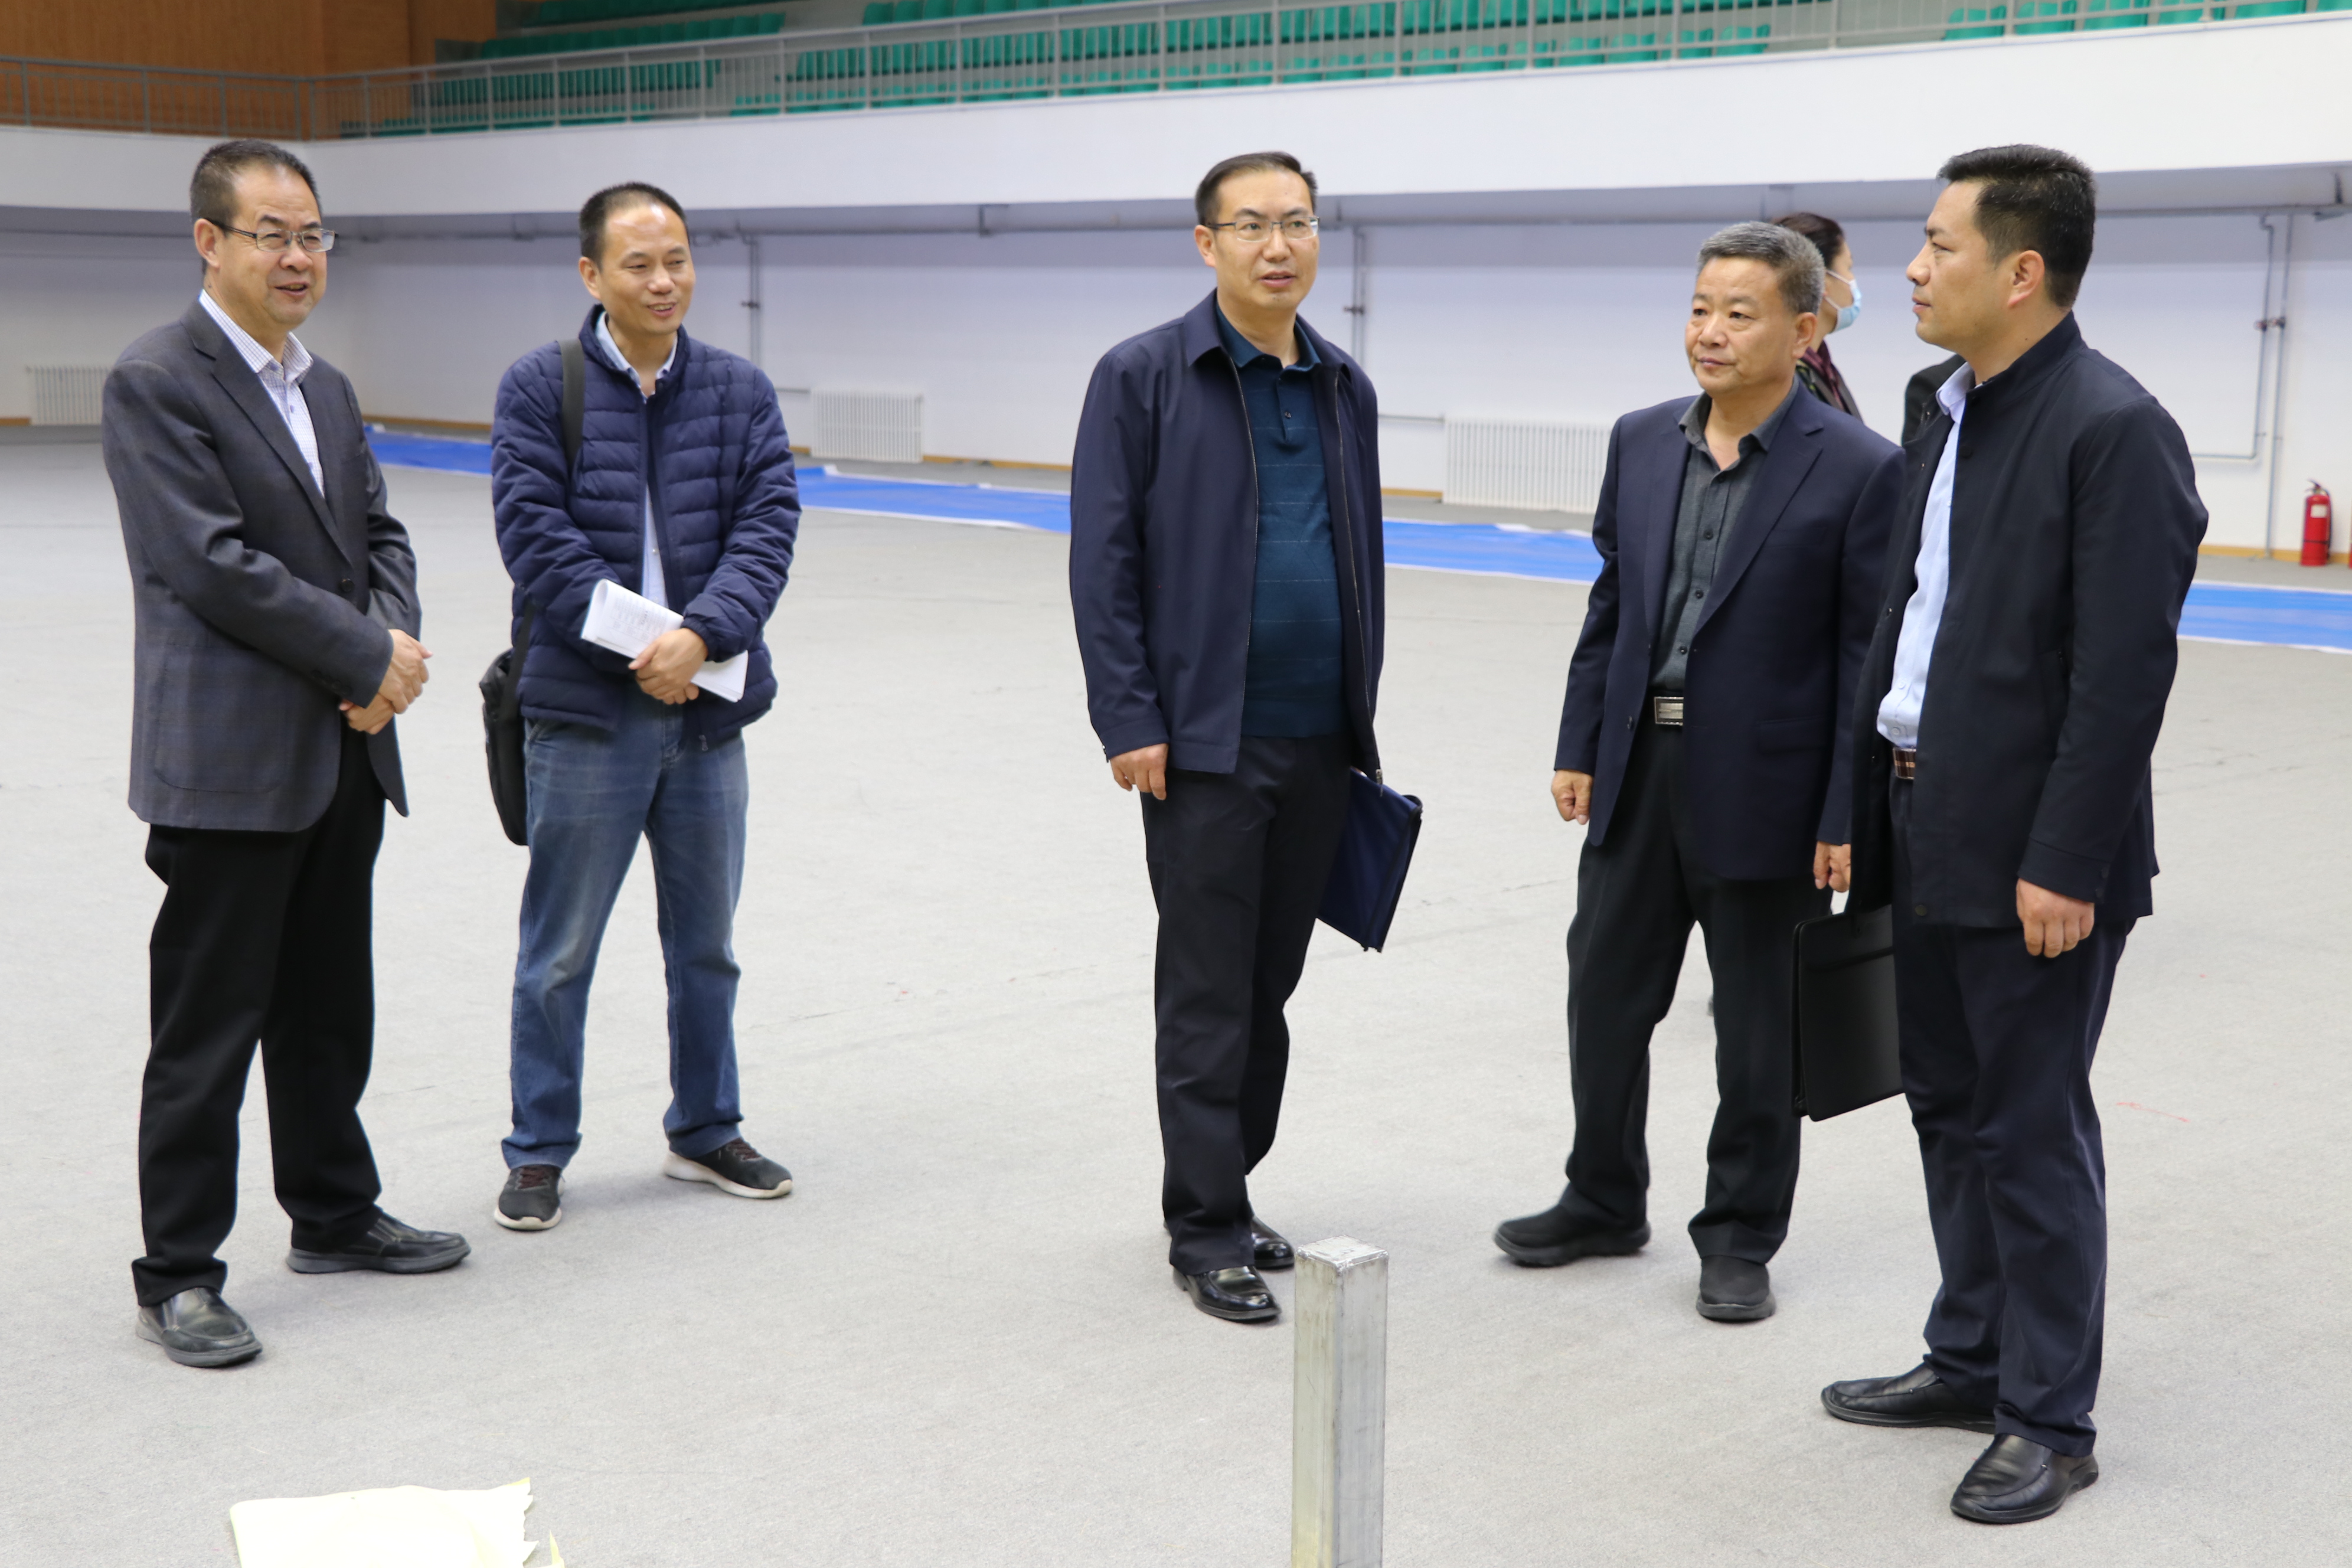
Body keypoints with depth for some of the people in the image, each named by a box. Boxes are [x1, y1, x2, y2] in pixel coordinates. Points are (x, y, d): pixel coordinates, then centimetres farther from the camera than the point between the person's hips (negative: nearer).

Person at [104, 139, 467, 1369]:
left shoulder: (325, 388, 15)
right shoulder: (154, 383, -10)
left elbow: (376, 535, 15)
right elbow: (210, 562, -18)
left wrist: (393, 643, -6)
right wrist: (366, 655, -15)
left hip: (345, 756, 8)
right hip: (229, 761, -8)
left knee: (330, 1011, 18)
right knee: (208, 1026, -1)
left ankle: (333, 1213, 32)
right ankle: (178, 1277, 9)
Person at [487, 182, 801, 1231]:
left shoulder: (740, 390, 6)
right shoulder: (540, 387, -3)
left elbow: (768, 524, -2)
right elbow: (534, 531, -10)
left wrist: (701, 635, -17)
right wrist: (638, 645, -16)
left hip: (707, 710, 4)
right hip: (584, 711, -3)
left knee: (706, 942, 15)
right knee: (560, 950, 5)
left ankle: (705, 1131, 31)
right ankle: (539, 1152, 18)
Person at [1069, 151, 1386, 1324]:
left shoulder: (1344, 390, 11)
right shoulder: (1143, 378, -4)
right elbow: (1103, 562, -7)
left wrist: (1363, 720, 13)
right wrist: (1129, 723, -13)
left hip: (1319, 743, 5)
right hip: (1203, 742, -5)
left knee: (1270, 985, 12)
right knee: (1208, 994, 0)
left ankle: (1228, 1191, 26)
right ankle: (1207, 1230, 10)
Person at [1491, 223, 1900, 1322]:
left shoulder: (1857, 469, -11)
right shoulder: (1641, 442, 5)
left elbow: (1868, 657, -11)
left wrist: (1847, 817, -14)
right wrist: (1579, 747, 7)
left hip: (1763, 789, -5)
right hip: (1638, 773, 5)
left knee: (1758, 1026, 9)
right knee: (1605, 996, 14)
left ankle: (1740, 1236, 25)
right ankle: (1604, 1202, 33)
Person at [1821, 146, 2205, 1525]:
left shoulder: (2112, 430, -16)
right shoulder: (1953, 418, 11)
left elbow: (2126, 669, -19)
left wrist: (2065, 865, -21)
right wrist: (1876, 805, 13)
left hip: (2034, 855, -9)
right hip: (1931, 829, 9)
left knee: (2031, 1130, 1)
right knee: (1952, 1109, 17)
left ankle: (2051, 1420, 14)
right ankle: (1973, 1360, 31)